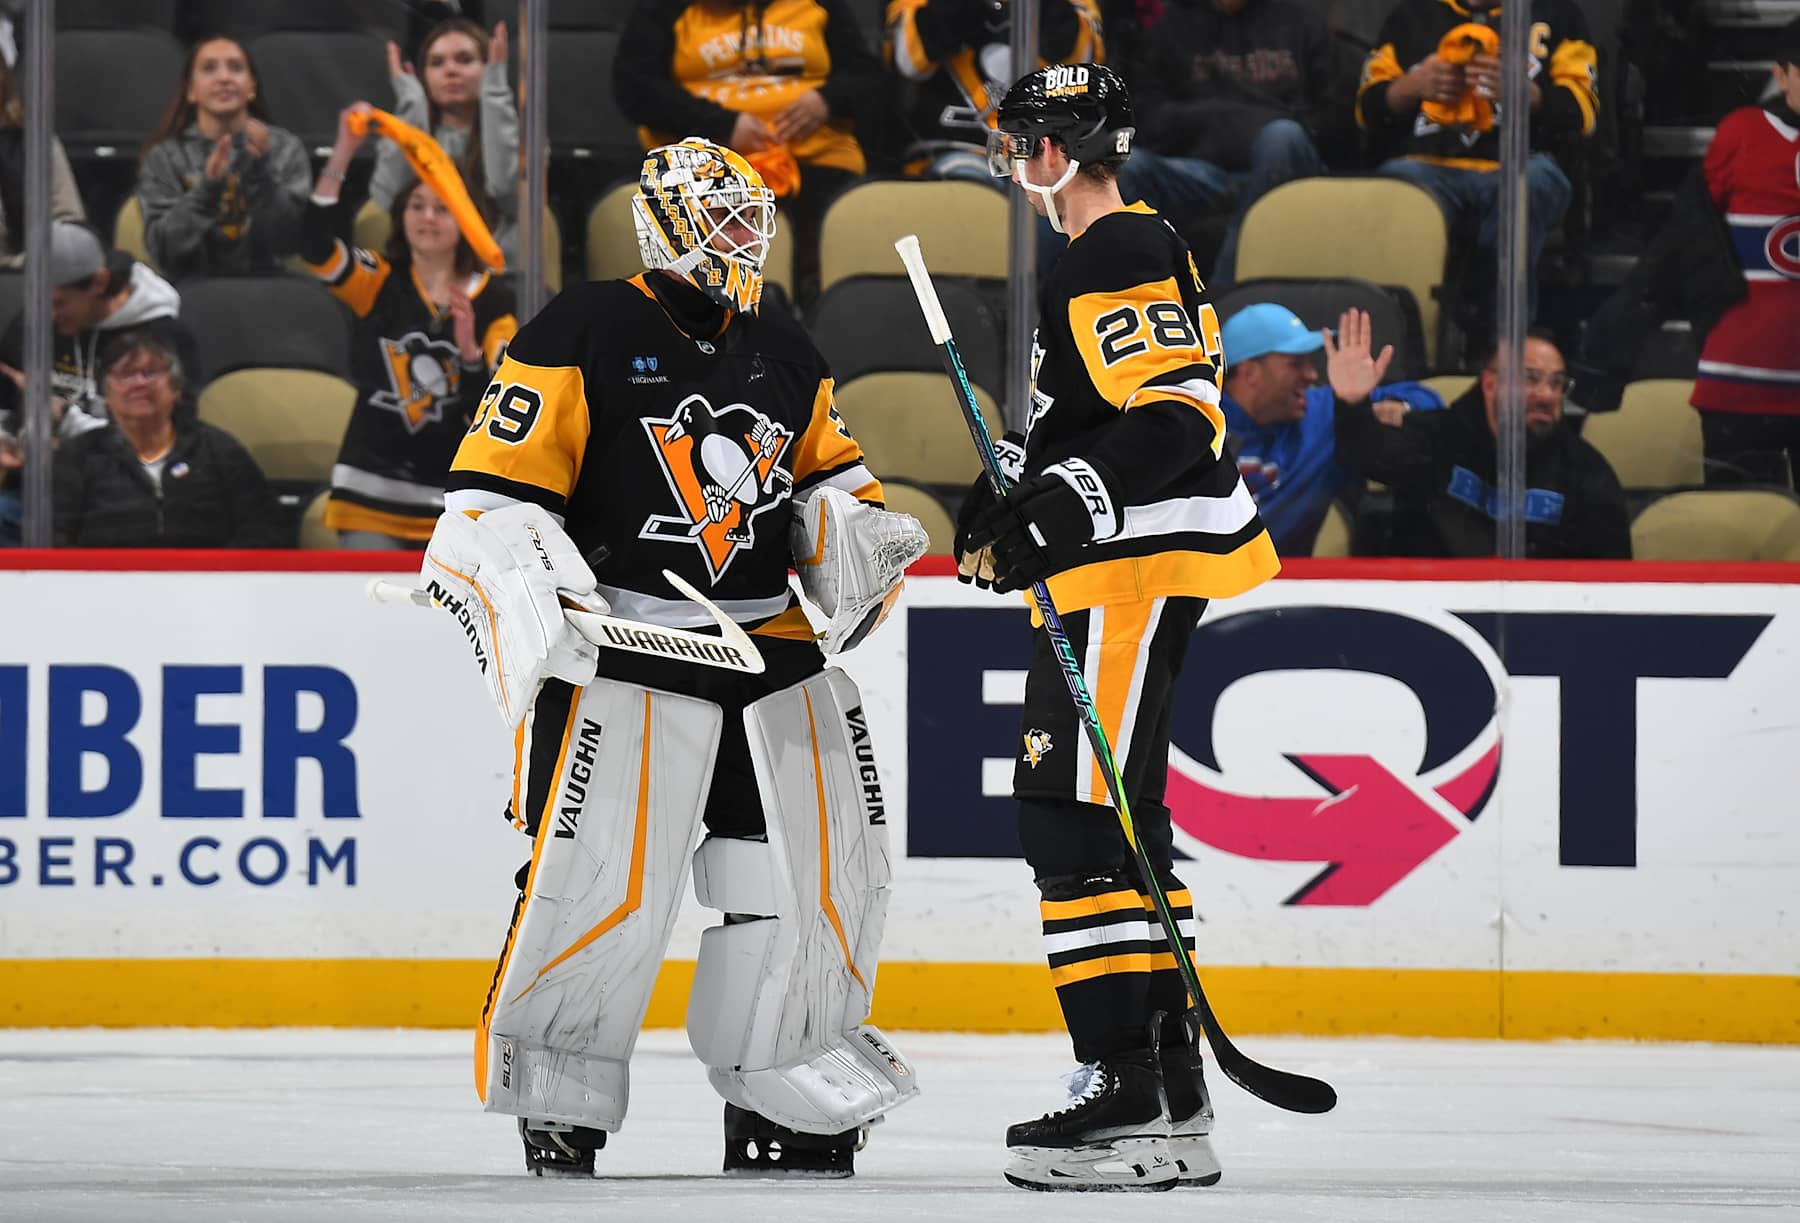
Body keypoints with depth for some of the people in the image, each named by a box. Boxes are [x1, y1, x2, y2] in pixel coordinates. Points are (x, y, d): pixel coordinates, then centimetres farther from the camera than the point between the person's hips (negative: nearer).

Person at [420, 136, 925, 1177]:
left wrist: (858, 527, 2)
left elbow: (831, 471, 24)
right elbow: (493, 494, -9)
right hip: (627, 654, -6)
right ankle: (558, 1092, 4)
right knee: (604, 884, -14)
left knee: (823, 876, 4)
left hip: (779, 655, 6)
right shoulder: (585, 339, -6)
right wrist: (531, 593, -24)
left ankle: (785, 1096, 19)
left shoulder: (785, 355, 14)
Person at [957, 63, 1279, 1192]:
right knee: (1116, 819, 15)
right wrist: (1016, 498, 22)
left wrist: (1068, 501, -30)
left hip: (1134, 568, -12)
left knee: (1079, 820, -14)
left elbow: (1175, 415, -23)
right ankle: (1172, 1094, 18)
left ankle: (1126, 1097, -18)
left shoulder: (1120, 258, -13)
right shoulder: (1133, 251, 21)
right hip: (1115, 563, 12)